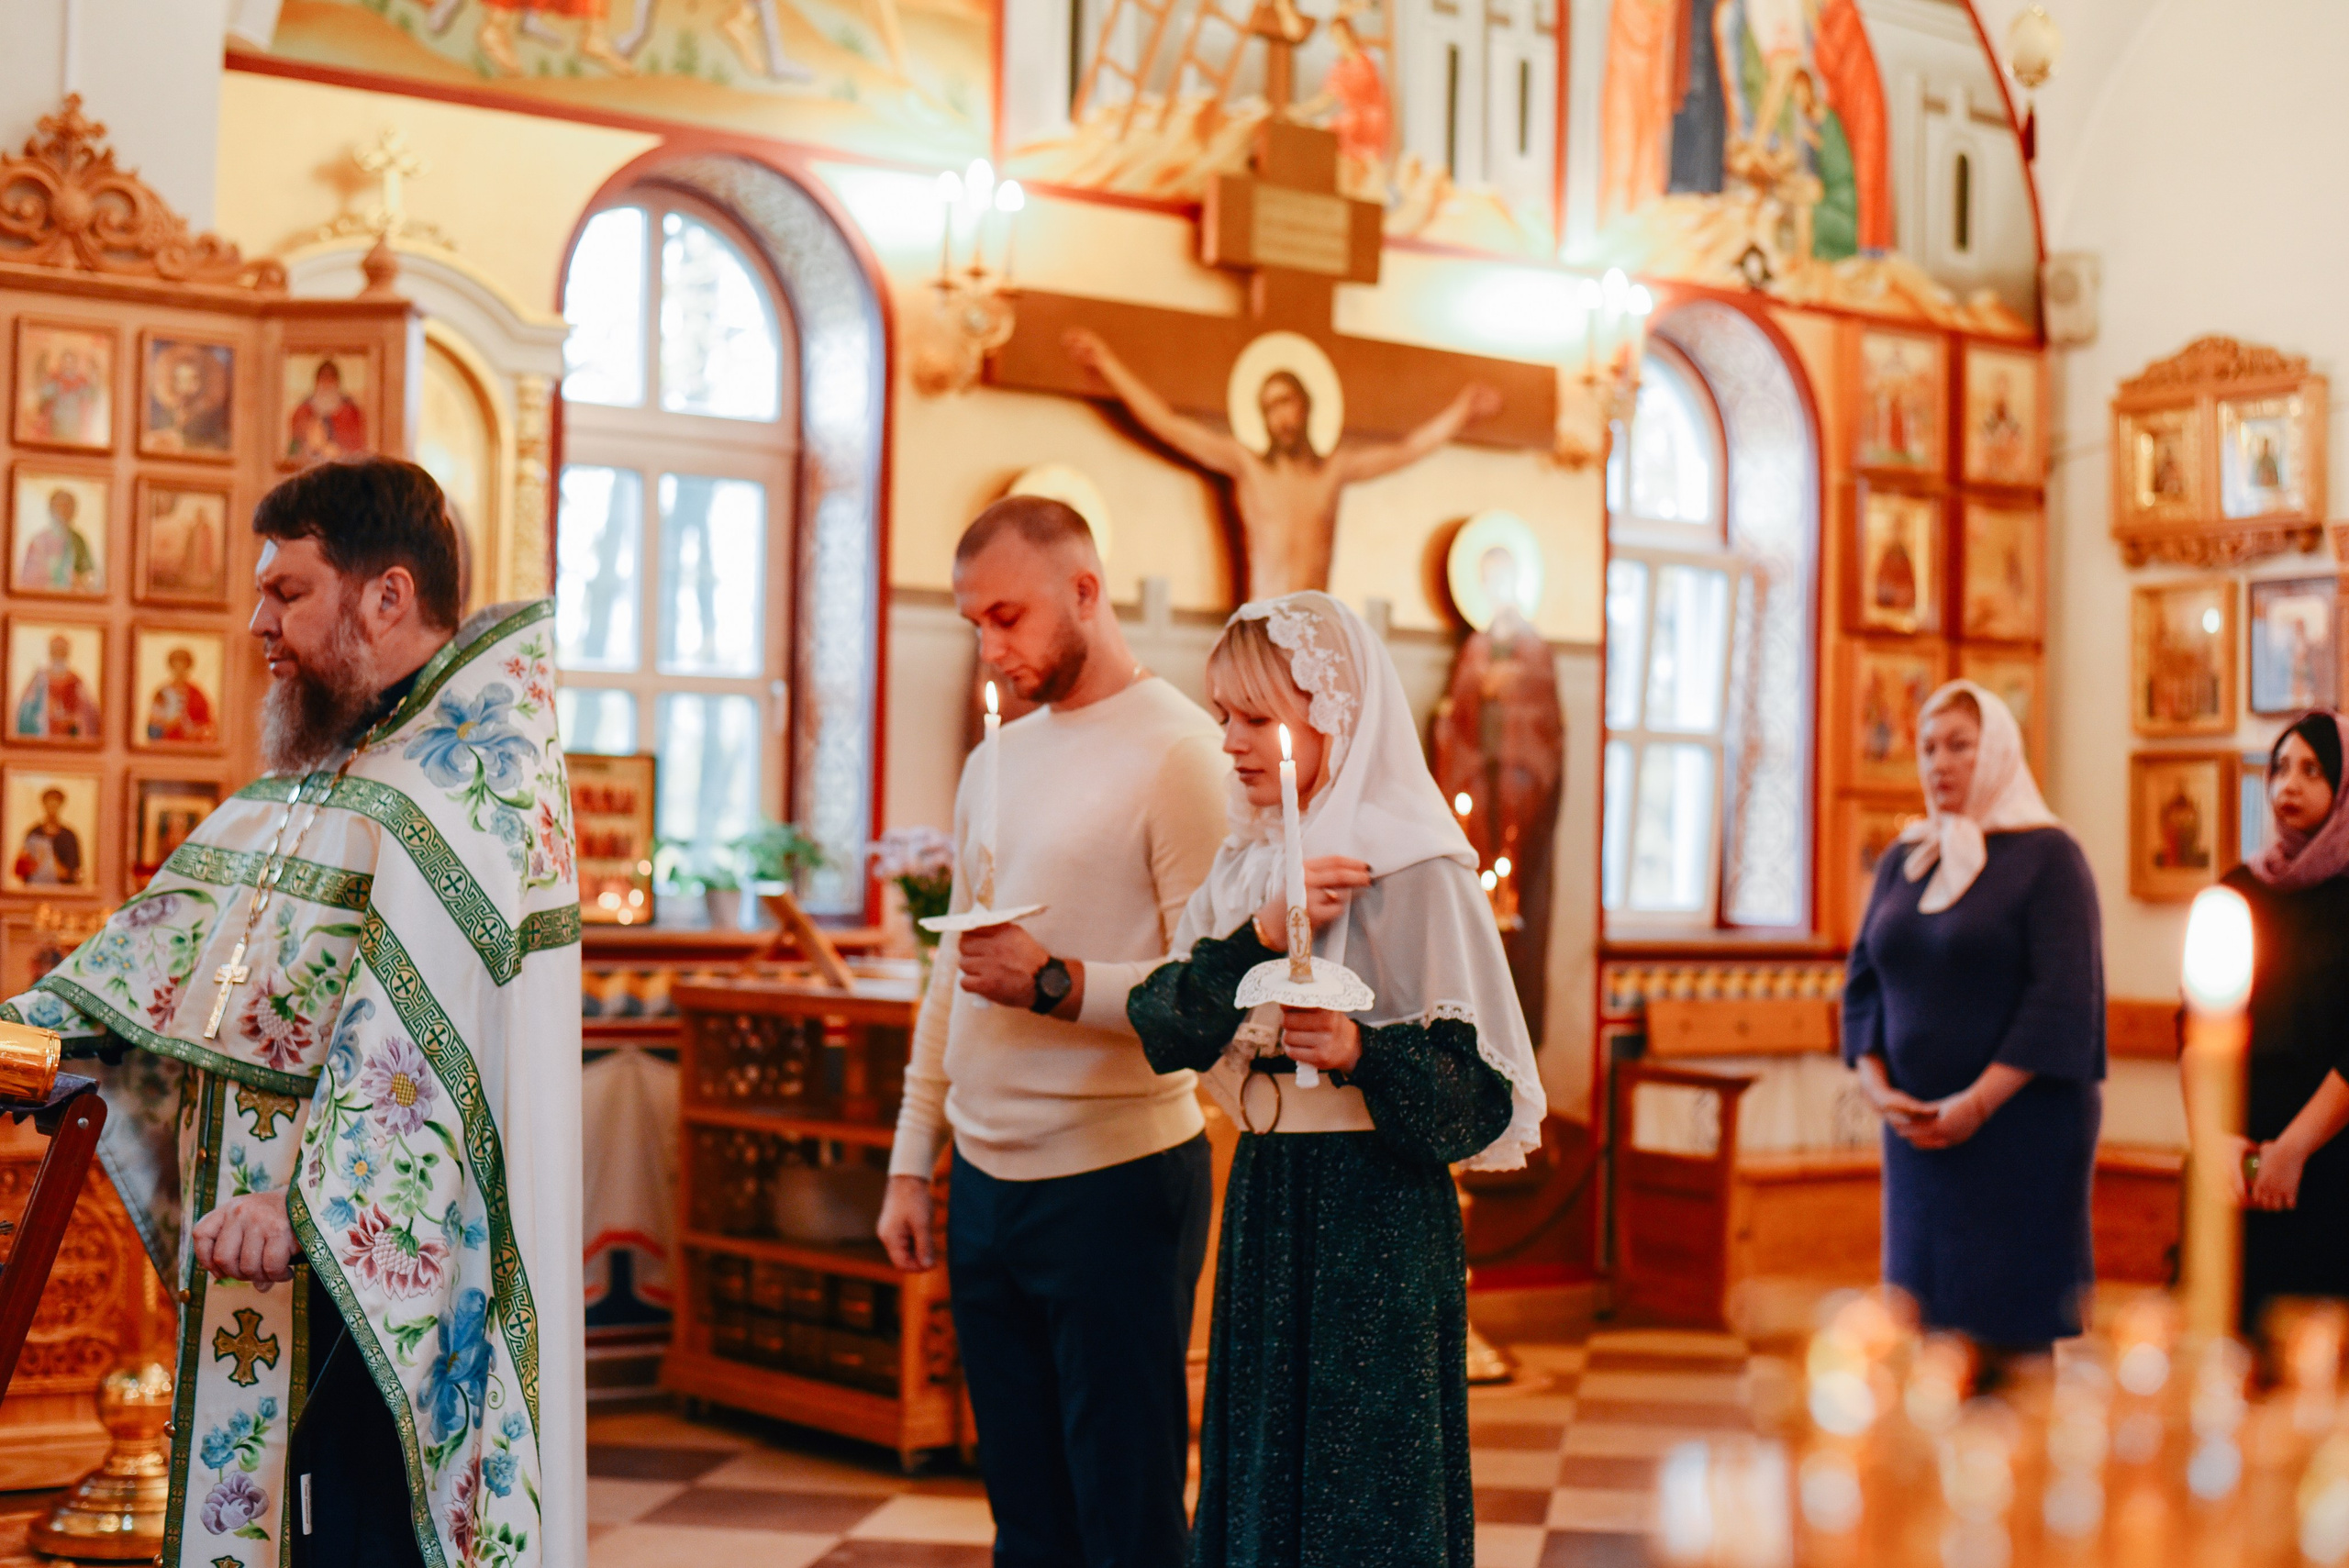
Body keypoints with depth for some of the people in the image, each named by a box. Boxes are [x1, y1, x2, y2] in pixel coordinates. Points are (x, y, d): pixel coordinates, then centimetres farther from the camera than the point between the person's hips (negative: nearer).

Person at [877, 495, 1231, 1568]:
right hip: (984, 1185, 7)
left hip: (1114, 1184, -7)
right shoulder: (993, 763, 15)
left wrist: (1056, 984, -26)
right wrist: (911, 1162, 17)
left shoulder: (1177, 750, -10)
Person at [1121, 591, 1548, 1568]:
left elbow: (1486, 1085, -13)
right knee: (1257, 1476, 13)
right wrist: (1260, 934, -16)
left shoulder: (1413, 868, -11)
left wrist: (1362, 1052, -29)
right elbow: (1162, 1027, -2)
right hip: (1265, 1195, 7)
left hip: (1377, 1212, -7)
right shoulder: (1244, 862, 11)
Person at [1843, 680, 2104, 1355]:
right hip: (1918, 1128, 5)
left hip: (2021, 1124, -5)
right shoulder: (1901, 862, 13)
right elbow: (1863, 981, 12)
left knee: (2011, 1324, -5)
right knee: (1923, 1322, 3)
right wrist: (1876, 1085, -4)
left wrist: (1979, 1103, -17)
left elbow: (2063, 997, -13)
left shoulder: (2047, 855, -5)